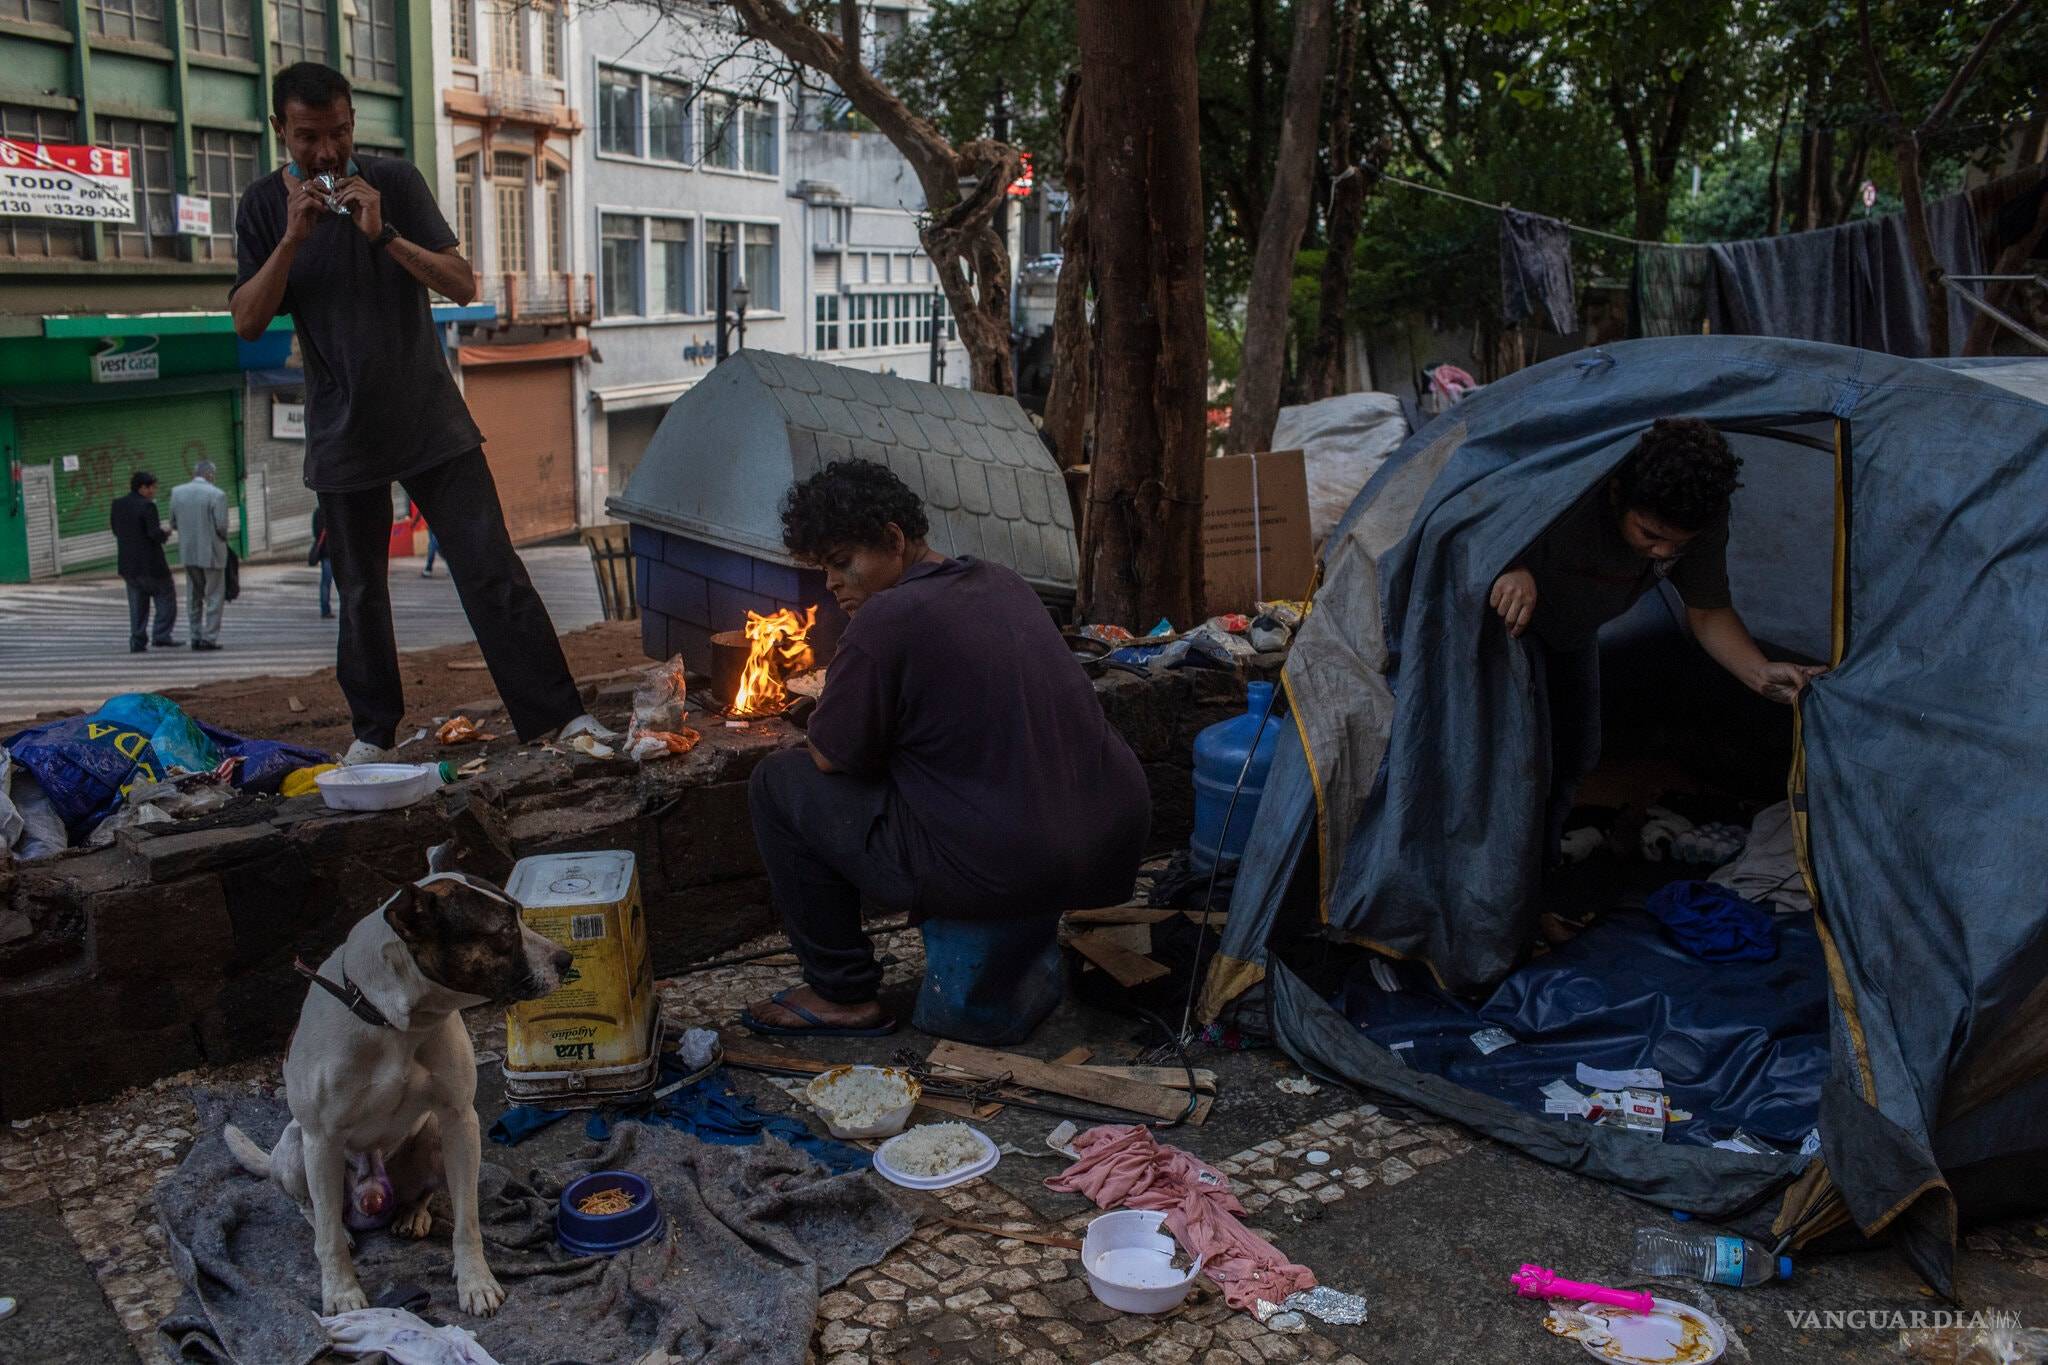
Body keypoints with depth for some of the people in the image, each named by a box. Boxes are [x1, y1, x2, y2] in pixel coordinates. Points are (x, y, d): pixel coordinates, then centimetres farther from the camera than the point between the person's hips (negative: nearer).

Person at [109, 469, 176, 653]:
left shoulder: (116, 505, 7)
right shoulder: (147, 506, -15)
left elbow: (116, 531, 13)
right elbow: (155, 534, -21)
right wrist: (166, 533, -1)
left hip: (128, 564, 7)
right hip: (151, 563, -7)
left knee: (137, 603, 12)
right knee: (166, 597, 6)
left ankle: (137, 642, 8)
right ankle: (161, 636, -2)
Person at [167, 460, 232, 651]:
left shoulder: (177, 492, 0)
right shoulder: (217, 495, -14)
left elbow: (174, 524, 4)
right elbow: (222, 526, -15)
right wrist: (224, 539, 6)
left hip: (188, 552, 5)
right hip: (211, 552, -5)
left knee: (193, 597, 15)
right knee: (214, 597, 5)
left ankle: (196, 637, 17)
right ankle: (209, 638, 1)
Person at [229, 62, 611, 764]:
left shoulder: (394, 182, -1)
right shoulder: (264, 206, 2)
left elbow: (463, 286, -7)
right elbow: (247, 322, -6)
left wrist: (384, 234, -20)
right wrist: (293, 237, -18)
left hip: (431, 420, -1)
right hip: (343, 434, 1)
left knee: (493, 570, -6)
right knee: (361, 594, 8)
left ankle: (559, 713, -5)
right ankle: (373, 730, 23)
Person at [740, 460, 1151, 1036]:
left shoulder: (886, 618, -14)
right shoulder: (1006, 584, 12)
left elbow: (831, 757, -5)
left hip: (1002, 875, -8)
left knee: (779, 782, 5)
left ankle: (843, 995, 12)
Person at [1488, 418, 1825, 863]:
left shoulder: (1705, 519, -26)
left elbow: (1707, 612, -12)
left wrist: (1760, 673, -29)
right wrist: (1510, 570, -57)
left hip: (1574, 633, 6)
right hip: (1505, 618, -6)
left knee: (1575, 757, 13)